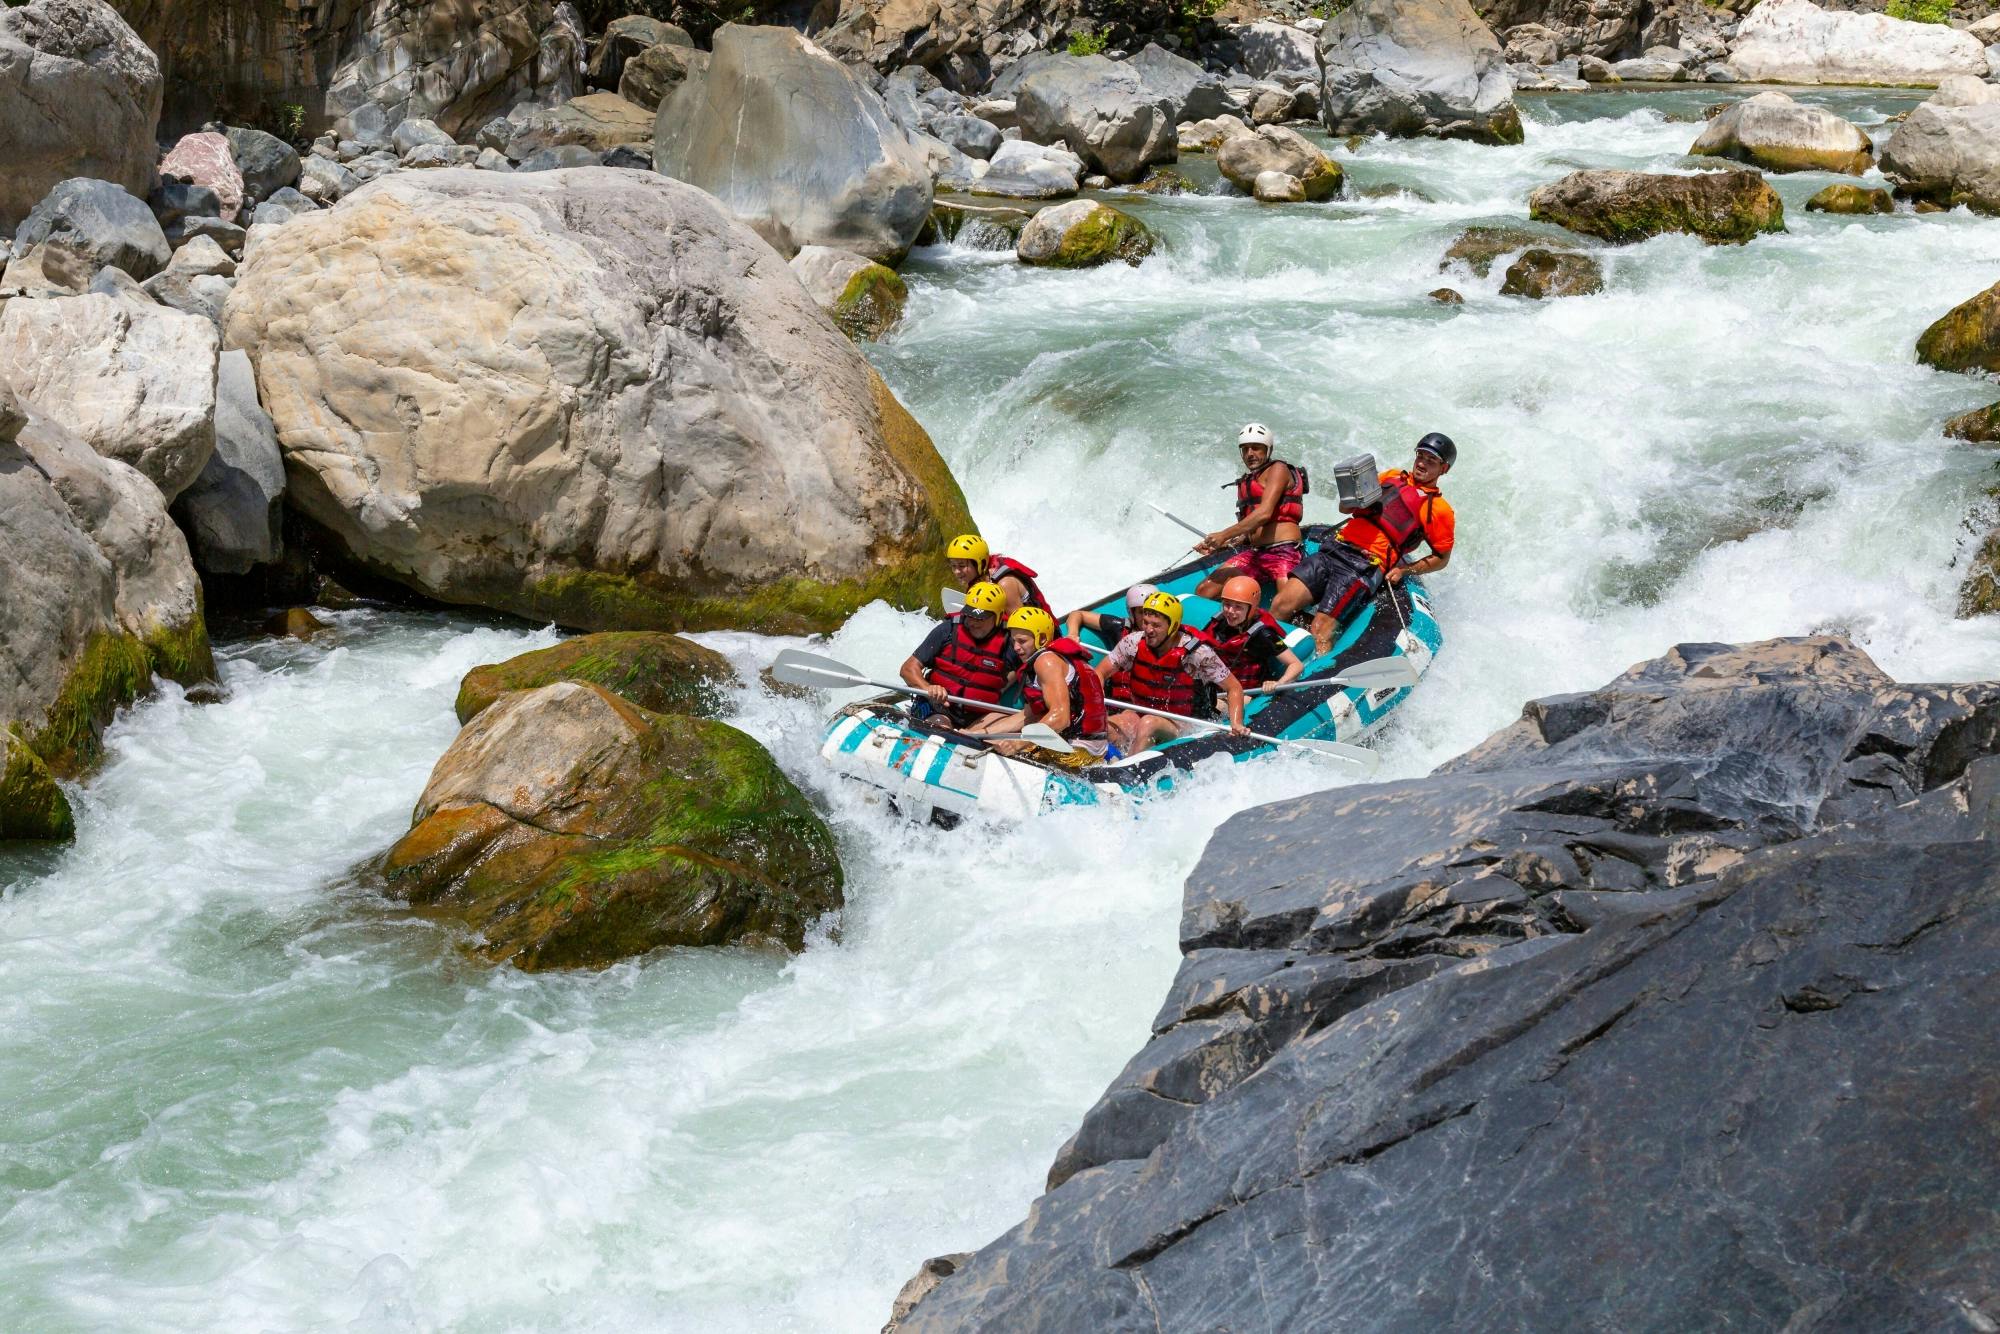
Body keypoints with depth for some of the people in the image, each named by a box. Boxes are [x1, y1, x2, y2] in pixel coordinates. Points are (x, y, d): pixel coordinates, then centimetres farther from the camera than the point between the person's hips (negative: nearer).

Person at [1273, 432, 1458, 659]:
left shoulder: (1439, 510, 7)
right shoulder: (1392, 477, 21)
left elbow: (1442, 558, 11)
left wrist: (1404, 570, -3)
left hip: (1366, 565, -5)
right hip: (1336, 548, 5)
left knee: (1321, 630, -21)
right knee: (1280, 606, -10)